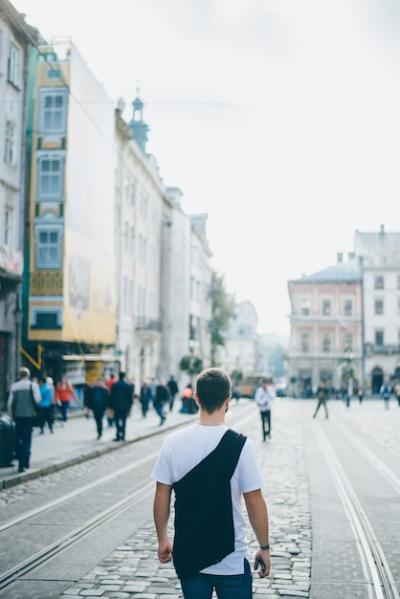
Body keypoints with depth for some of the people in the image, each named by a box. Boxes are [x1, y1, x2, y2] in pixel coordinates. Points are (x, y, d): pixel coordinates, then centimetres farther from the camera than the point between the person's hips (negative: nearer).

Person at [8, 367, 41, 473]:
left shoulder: (14, 386, 1)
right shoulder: (32, 385, -5)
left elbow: (10, 403, 0)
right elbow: (37, 400, -11)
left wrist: (12, 415, 10)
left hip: (18, 415, 2)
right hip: (29, 415, -2)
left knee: (18, 438, 15)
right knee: (27, 439, 3)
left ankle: (20, 459, 20)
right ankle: (24, 463, -1)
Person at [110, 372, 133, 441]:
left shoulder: (114, 385, -4)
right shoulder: (128, 386, -1)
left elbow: (112, 396, -1)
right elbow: (130, 397, 2)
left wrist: (111, 406, 6)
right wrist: (129, 406, 11)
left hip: (116, 406, -1)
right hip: (125, 406, 2)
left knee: (117, 420, 1)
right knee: (123, 421, 8)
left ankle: (118, 435, -13)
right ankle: (122, 435, 7)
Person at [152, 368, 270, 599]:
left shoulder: (174, 443, -7)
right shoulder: (240, 445, -15)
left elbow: (162, 497, -1)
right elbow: (255, 502, -11)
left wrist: (163, 539, 13)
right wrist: (264, 548, 2)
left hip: (188, 556, 3)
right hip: (231, 561, -3)